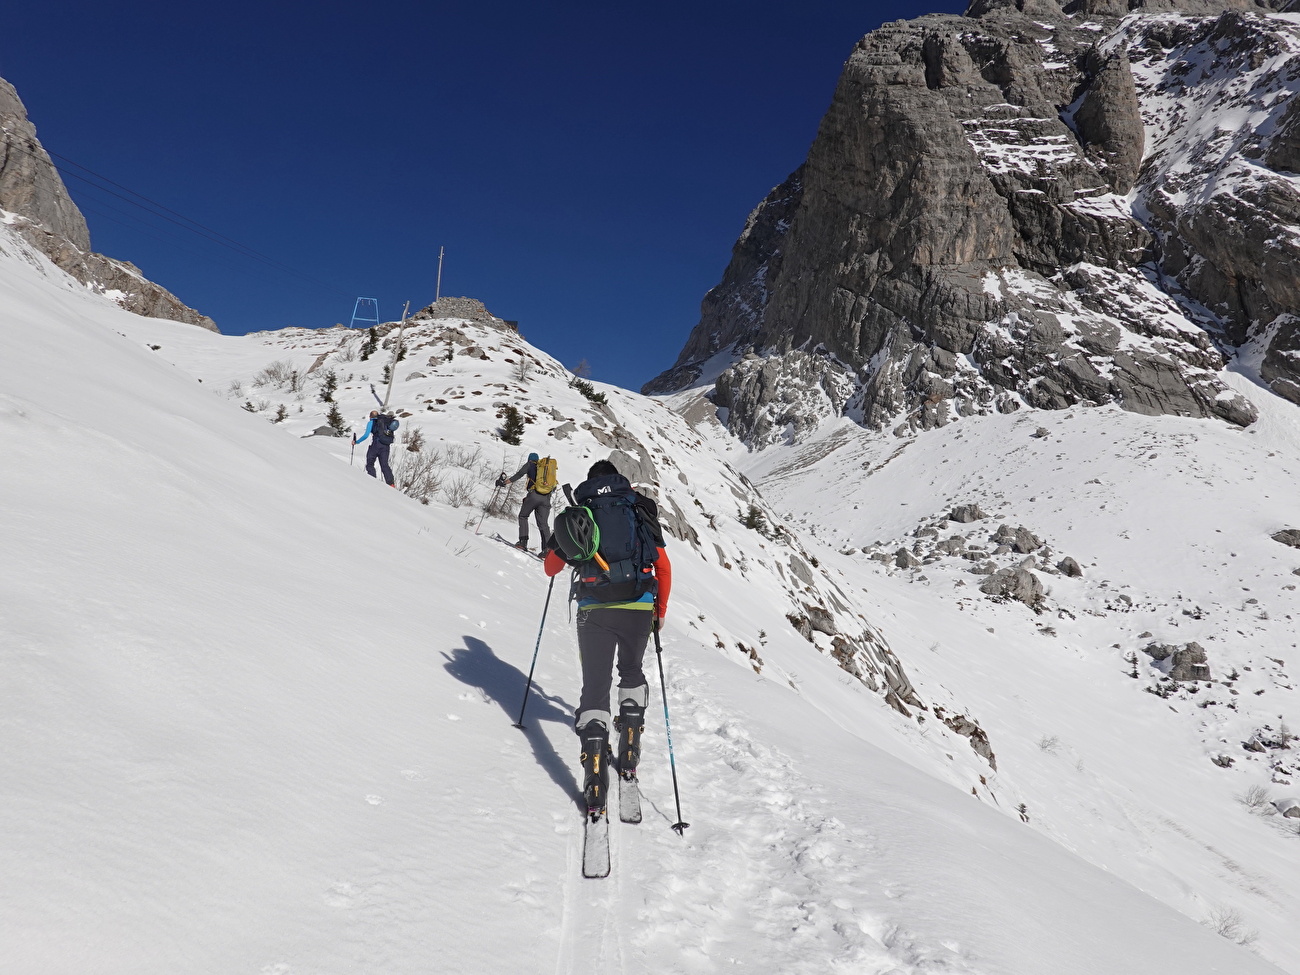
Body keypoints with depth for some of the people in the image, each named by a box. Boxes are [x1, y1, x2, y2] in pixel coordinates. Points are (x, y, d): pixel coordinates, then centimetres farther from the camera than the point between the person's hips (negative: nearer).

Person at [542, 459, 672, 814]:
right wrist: (661, 610, 19)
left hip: (594, 611, -1)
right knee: (632, 672, 25)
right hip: (639, 609, 1)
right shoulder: (641, 511, 12)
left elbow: (550, 567, 17)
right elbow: (664, 568, 8)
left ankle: (595, 773, -9)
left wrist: (563, 551, 39)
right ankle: (629, 753, 18)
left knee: (595, 686, 5)